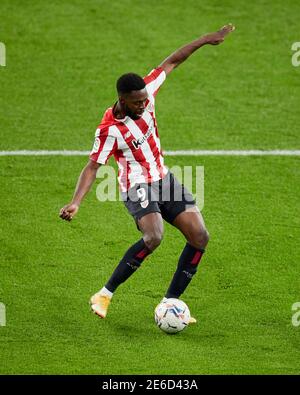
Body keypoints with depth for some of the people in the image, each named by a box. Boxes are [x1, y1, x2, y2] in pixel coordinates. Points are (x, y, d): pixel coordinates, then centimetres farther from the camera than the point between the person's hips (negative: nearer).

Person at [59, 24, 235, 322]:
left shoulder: (145, 93, -8)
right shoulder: (109, 129, -23)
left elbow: (171, 63, 3)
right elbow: (92, 166, -20)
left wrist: (205, 40, 3)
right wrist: (75, 203, -31)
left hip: (163, 179, 7)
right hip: (137, 187, -7)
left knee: (200, 236, -3)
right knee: (153, 237, -31)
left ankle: (170, 302, 5)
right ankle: (104, 295, -18)